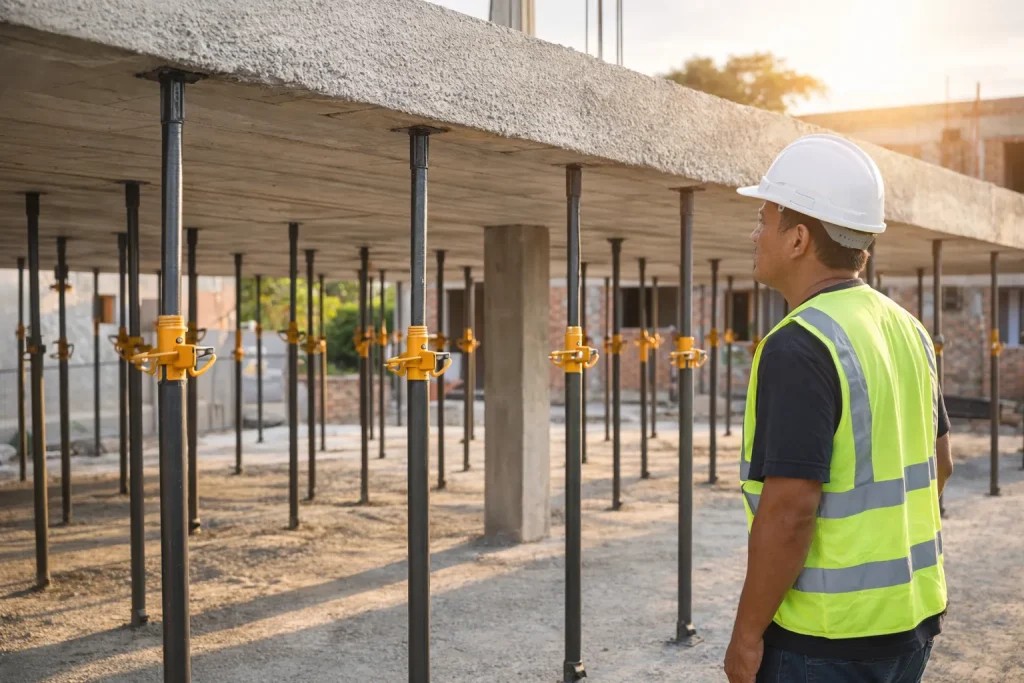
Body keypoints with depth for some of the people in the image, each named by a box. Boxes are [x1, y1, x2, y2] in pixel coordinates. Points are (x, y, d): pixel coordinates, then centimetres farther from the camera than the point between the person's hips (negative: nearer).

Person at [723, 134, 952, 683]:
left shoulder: (799, 347, -21)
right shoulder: (907, 329, 5)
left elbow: (789, 511, -25)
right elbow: (938, 464, 14)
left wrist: (747, 635, -16)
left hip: (828, 638, -8)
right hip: (914, 618, 8)